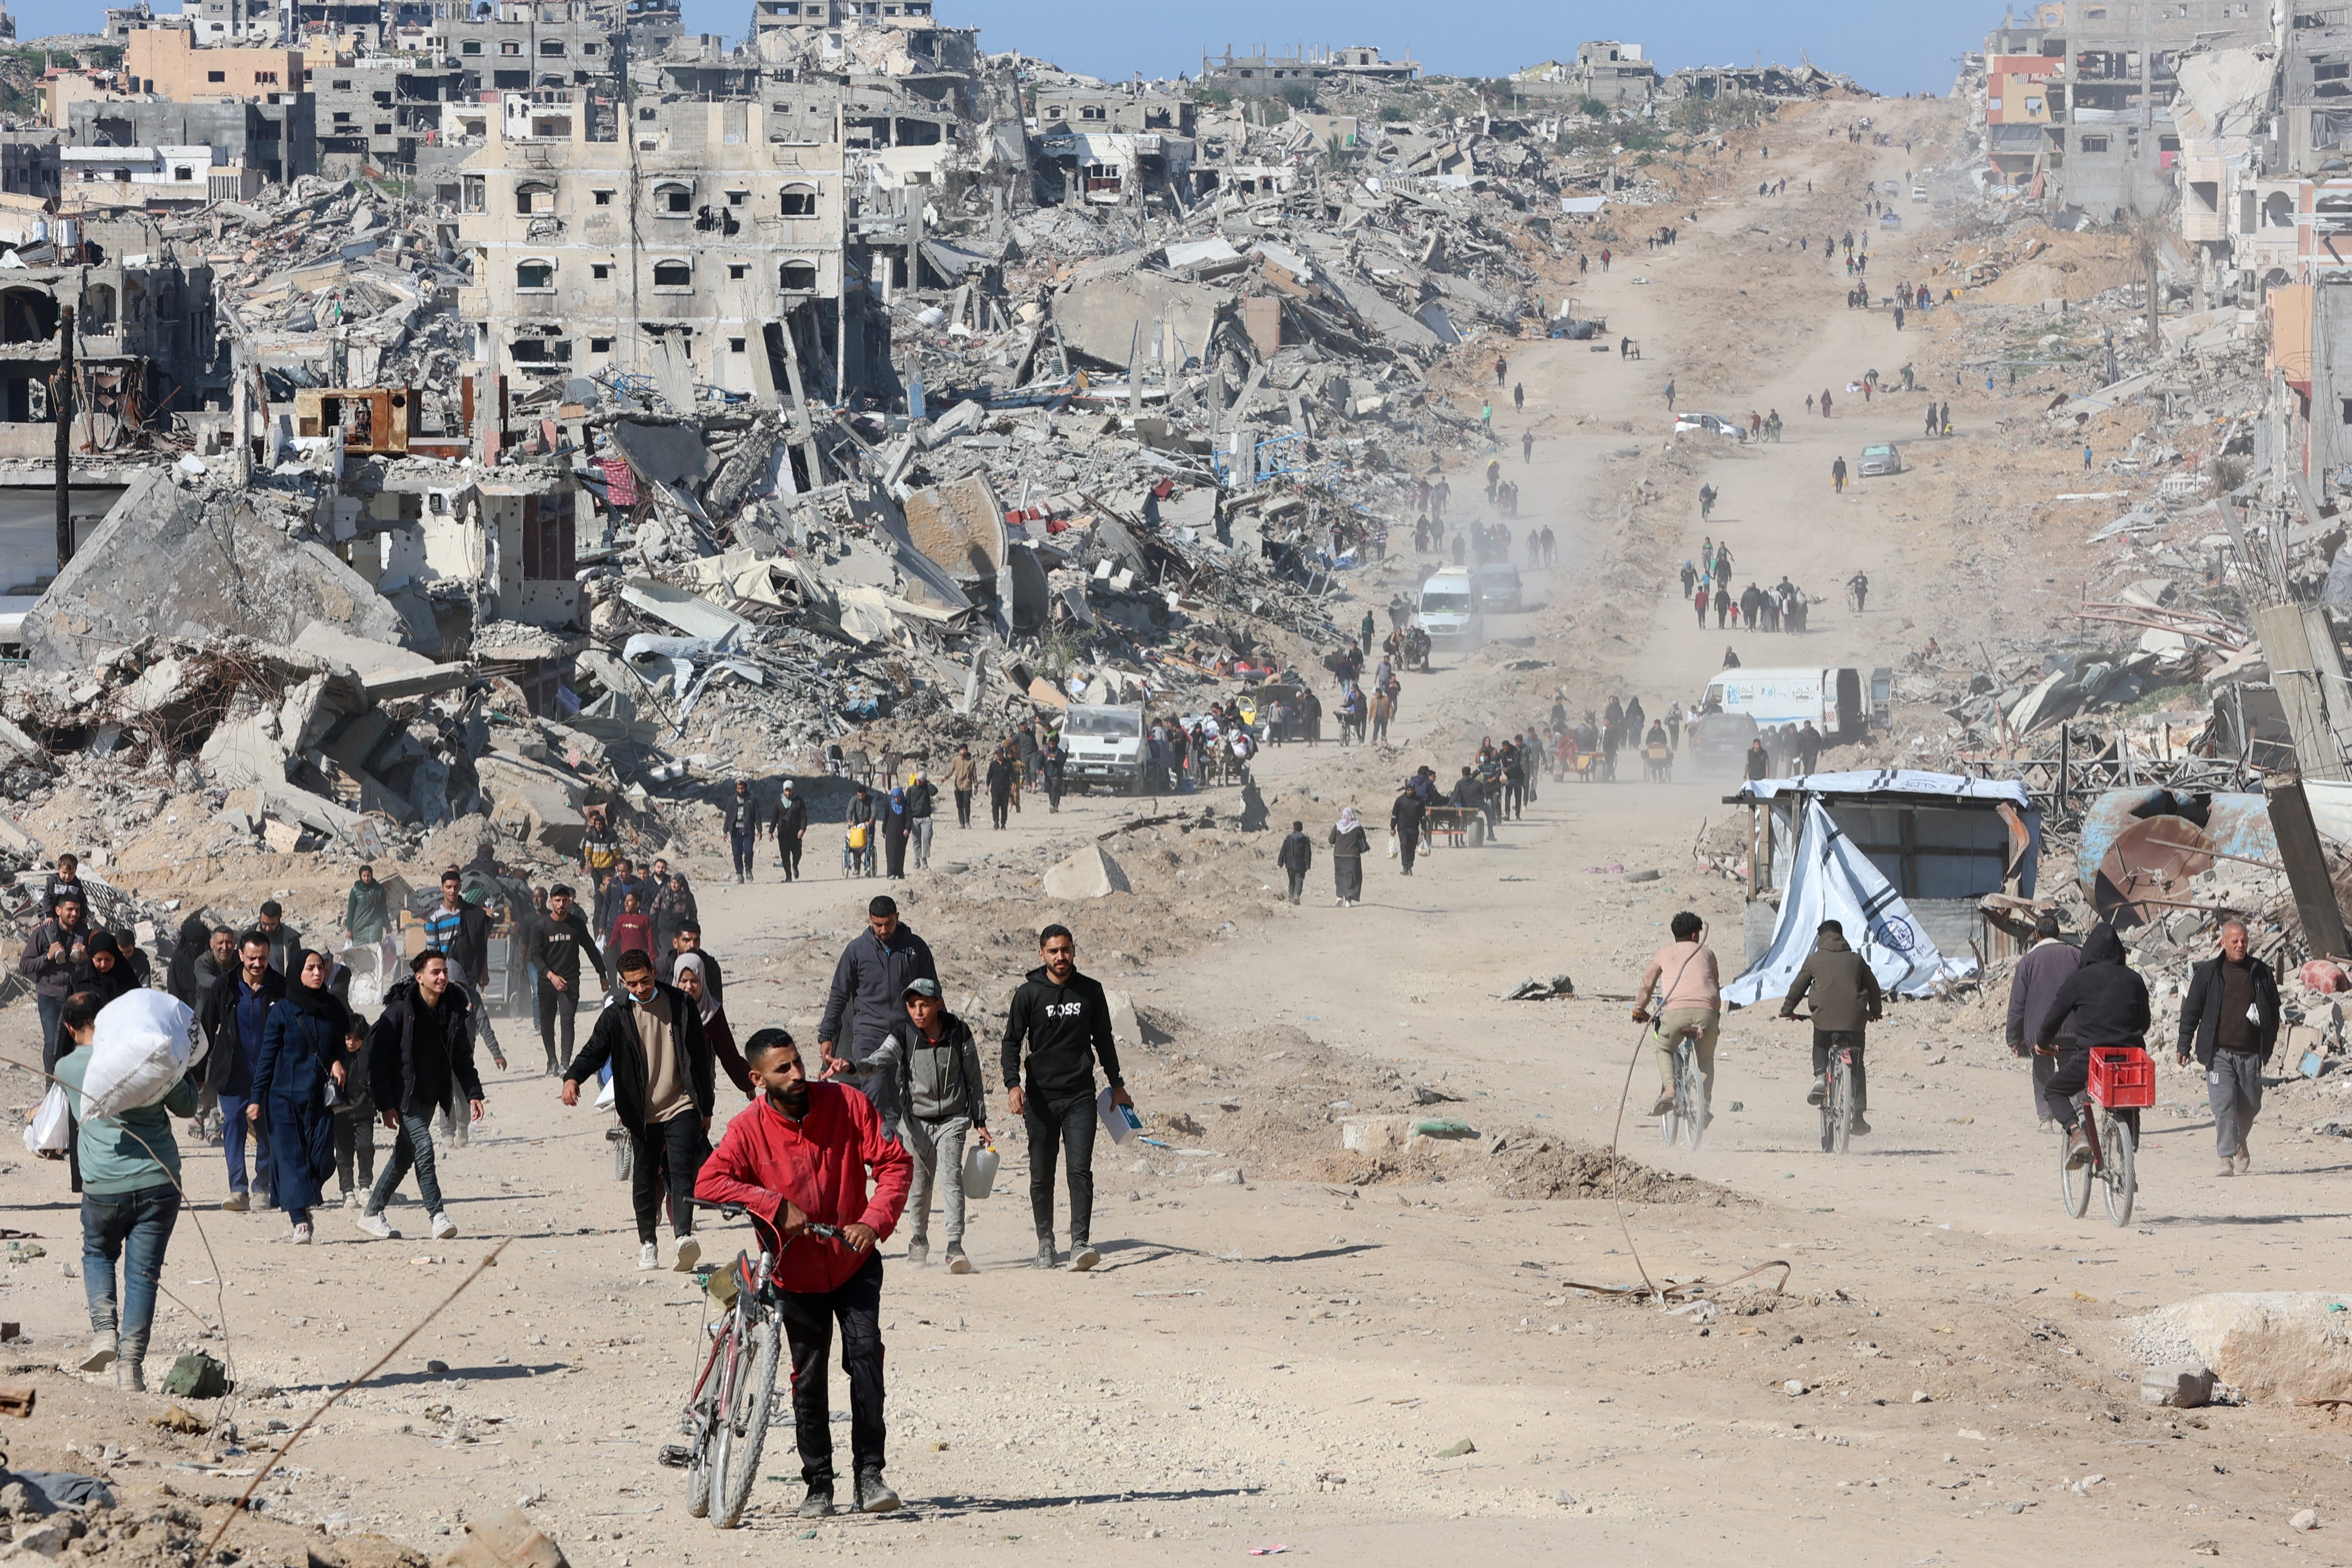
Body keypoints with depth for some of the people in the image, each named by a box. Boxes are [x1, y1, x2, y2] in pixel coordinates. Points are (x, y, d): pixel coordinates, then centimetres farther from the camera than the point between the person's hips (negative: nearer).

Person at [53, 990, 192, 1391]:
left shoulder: (68, 1068, 1)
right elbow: (187, 1107, 10)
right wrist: (183, 1072, 26)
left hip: (104, 1187, 0)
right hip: (159, 1182, 0)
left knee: (98, 1255, 25)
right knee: (143, 1274, 4)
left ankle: (104, 1328, 3)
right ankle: (131, 1362, -3)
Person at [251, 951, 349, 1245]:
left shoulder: (333, 1008, 8)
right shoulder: (282, 1010, -1)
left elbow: (345, 1042, 21)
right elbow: (267, 1056, 0)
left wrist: (340, 1063, -2)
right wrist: (257, 1098, -4)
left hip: (321, 1099, 3)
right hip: (285, 1097, -3)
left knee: (323, 1160, -4)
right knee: (291, 1157, -10)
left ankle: (303, 1205, 22)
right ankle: (300, 1223, -12)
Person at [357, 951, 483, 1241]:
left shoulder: (453, 1009, 4)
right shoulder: (400, 1010, -13)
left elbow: (462, 1057, 14)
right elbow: (378, 1058, -12)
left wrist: (473, 1093, 4)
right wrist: (386, 1104, -16)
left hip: (431, 1095, 6)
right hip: (405, 1095, -6)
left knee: (405, 1155, 9)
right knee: (423, 1146, -18)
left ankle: (371, 1215, 20)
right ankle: (437, 1216, -19)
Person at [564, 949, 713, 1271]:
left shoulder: (681, 1006, 4)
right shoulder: (616, 1015, 2)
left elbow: (699, 1059, 10)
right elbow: (595, 1051, -6)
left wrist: (706, 1109, 11)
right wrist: (573, 1077, -29)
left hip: (681, 1107, -1)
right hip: (642, 1112, 1)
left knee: (682, 1171, -15)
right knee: (645, 1179, 7)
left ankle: (683, 1237, -27)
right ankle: (647, 1243, 19)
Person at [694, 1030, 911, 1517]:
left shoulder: (845, 1105, -11)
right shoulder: (749, 1129, -14)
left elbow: (894, 1163, -9)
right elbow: (708, 1183, -27)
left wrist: (873, 1221, -24)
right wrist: (776, 1206, -32)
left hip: (854, 1263, 0)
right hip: (797, 1271, 0)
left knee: (865, 1353, -18)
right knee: (809, 1377, 4)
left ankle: (869, 1473, -15)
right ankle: (818, 1485, 18)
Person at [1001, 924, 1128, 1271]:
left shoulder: (1091, 992, 7)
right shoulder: (1028, 994, 1)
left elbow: (1103, 1040, 18)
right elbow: (1012, 1042, 1)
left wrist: (1117, 1085, 22)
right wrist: (1013, 1084, -14)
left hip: (1080, 1097, 0)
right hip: (1040, 1097, 0)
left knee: (1080, 1170, -12)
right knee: (1041, 1175, 5)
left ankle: (1081, 1243, -19)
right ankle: (1045, 1242, 19)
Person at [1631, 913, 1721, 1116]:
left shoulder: (1664, 954, 20)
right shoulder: (1706, 953, 23)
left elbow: (1647, 986, 24)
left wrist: (1639, 1010, 40)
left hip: (1677, 1009, -1)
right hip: (1706, 1012, 1)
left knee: (1664, 1049, 23)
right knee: (1706, 1058, 22)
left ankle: (1668, 1089, -3)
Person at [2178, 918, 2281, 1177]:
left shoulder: (2260, 973, 7)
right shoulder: (2208, 973, 3)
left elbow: (2274, 1007, 16)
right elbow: (2191, 1010, 6)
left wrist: (2270, 1039, 5)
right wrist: (2184, 1046, 3)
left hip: (2250, 1054, 2)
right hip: (2219, 1053, -2)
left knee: (2250, 1105, 9)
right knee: (2224, 1103, -14)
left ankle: (2239, 1143, 37)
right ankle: (2227, 1158, -15)